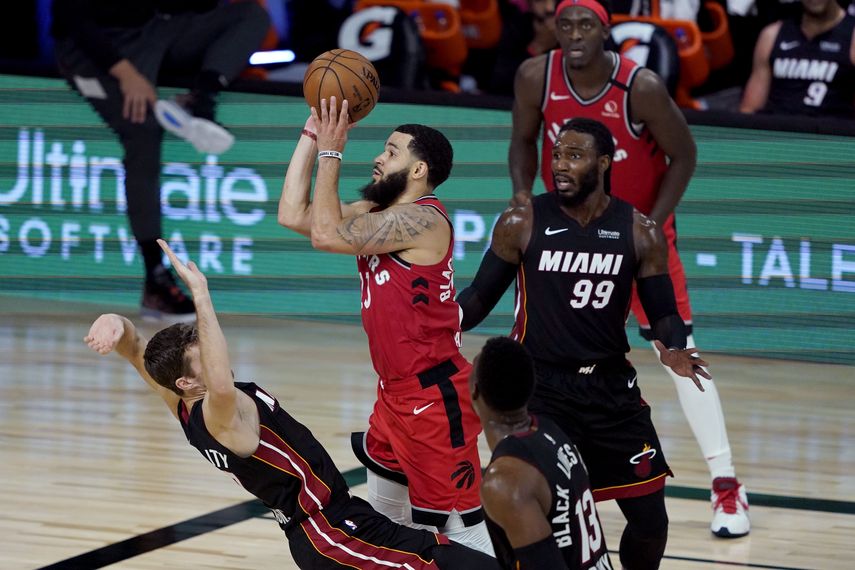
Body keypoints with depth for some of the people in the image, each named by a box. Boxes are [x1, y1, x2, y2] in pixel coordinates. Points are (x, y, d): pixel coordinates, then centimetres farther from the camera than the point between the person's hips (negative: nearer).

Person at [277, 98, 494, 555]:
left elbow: (326, 235, -26)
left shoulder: (422, 219, -19)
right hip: (396, 392, 10)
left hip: (434, 398, -10)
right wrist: (312, 134, 4)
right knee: (383, 517, 22)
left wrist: (330, 152, -17)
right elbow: (294, 215, 6)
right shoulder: (377, 214, 9)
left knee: (460, 526, -8)